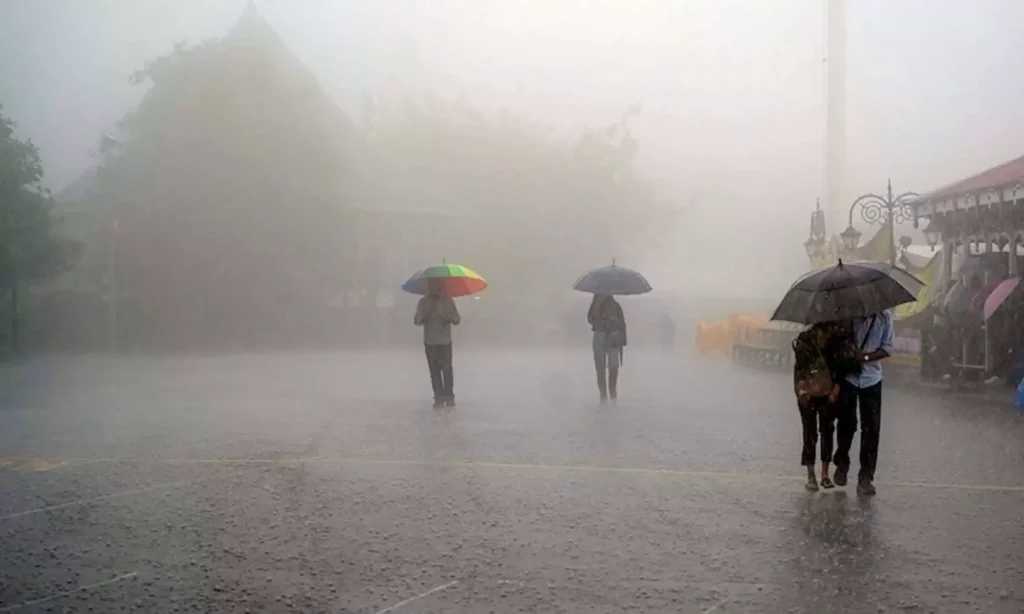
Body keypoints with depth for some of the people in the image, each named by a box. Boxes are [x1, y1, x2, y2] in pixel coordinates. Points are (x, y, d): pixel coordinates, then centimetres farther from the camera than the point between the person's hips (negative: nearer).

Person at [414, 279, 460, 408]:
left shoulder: (448, 300, 4)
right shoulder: (423, 302, 4)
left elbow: (457, 319, 4)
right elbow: (416, 321, -2)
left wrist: (450, 317, -18)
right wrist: (423, 316, -24)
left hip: (445, 341, -1)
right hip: (430, 342, 1)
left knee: (447, 369, -7)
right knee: (434, 370, 0)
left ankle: (449, 397, -1)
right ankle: (439, 398, 3)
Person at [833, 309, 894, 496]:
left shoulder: (884, 317, -3)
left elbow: (887, 348, -2)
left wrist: (866, 357, -17)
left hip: (871, 379, 1)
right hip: (847, 376, -1)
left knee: (871, 429, -3)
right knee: (846, 424, 7)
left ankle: (866, 477, 4)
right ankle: (841, 465, 32)